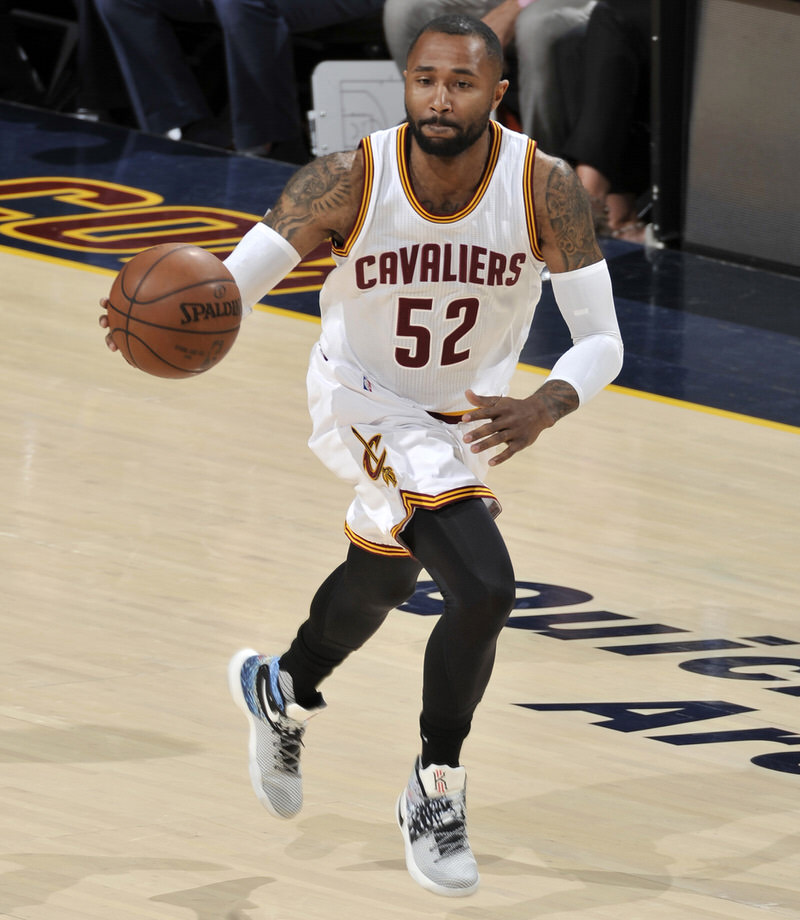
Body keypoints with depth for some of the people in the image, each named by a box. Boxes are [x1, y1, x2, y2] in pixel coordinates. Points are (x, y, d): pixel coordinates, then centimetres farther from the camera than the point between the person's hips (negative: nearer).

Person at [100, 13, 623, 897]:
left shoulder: (545, 189, -25)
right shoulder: (350, 180, -29)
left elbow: (601, 342, -21)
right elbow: (227, 287, -29)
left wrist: (542, 408, -42)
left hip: (469, 412, 4)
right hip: (367, 403, -4)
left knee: (377, 583, 27)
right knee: (484, 589, -24)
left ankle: (282, 691, 59)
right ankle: (435, 793, -4)